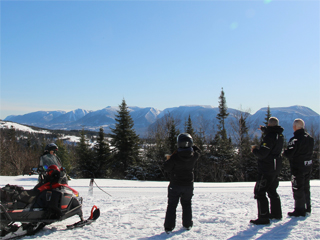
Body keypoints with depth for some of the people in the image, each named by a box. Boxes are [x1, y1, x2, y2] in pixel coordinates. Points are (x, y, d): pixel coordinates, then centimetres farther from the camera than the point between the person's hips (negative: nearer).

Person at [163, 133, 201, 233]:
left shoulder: (175, 156, -22)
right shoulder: (194, 155, -11)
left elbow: (167, 168, -12)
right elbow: (198, 151, 14)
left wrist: (168, 160, 5)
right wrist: (191, 145, 14)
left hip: (175, 185, -3)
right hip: (188, 185, 3)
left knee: (172, 206, 6)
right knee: (187, 204, 20)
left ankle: (169, 227, 6)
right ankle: (187, 224, 28)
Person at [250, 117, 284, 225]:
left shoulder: (269, 137, -21)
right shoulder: (280, 136, 8)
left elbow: (262, 154, -26)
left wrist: (254, 150, -5)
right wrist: (264, 129, 51)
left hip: (266, 170, -9)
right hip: (276, 169, 9)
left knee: (259, 192, -5)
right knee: (272, 191, 21)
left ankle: (263, 217, -5)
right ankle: (276, 213, 31)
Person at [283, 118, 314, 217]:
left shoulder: (295, 139, -22)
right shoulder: (310, 137, 5)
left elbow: (288, 154, -24)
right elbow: (310, 151, 15)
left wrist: (284, 152, -4)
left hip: (298, 167, -8)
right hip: (308, 165, 8)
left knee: (298, 189, 2)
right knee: (306, 188, 18)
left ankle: (299, 210, 8)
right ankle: (307, 208, 28)